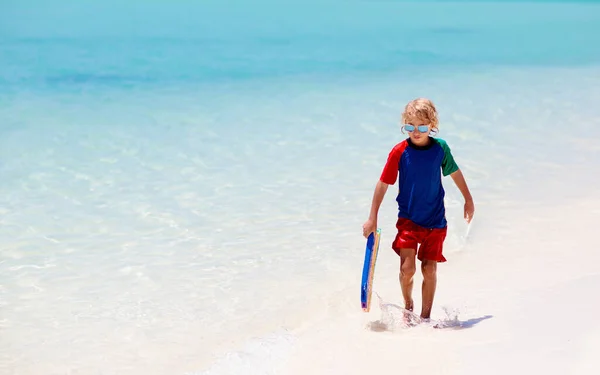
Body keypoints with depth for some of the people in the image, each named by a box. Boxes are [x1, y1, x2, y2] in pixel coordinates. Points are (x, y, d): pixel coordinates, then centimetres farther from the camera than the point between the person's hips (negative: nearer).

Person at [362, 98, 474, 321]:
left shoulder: (440, 147, -4)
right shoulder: (400, 152, -10)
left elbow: (454, 172, 13)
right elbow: (383, 183, -5)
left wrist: (468, 200, 23)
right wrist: (372, 218, -4)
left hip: (435, 220, 2)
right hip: (408, 218, -2)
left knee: (429, 269, 2)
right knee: (407, 267, -12)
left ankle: (425, 316, 17)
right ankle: (408, 305, 17)